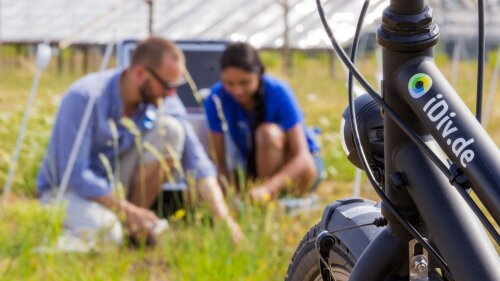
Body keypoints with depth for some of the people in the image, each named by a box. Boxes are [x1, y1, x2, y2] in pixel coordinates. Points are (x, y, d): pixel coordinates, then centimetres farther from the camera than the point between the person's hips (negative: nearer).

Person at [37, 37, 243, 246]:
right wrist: (128, 210, -29)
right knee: (105, 235, -38)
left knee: (170, 130, -18)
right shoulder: (84, 97, -26)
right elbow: (73, 174, -27)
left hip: (114, 184, 5)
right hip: (68, 188, -5)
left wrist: (223, 217, -26)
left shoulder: (161, 102, -11)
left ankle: (137, 228, -8)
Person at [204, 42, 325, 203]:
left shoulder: (278, 93, -25)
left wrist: (267, 188, -47)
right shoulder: (216, 99, -18)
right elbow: (221, 161, -15)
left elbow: (302, 157, -31)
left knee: (268, 132, -34)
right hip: (256, 170, 3)